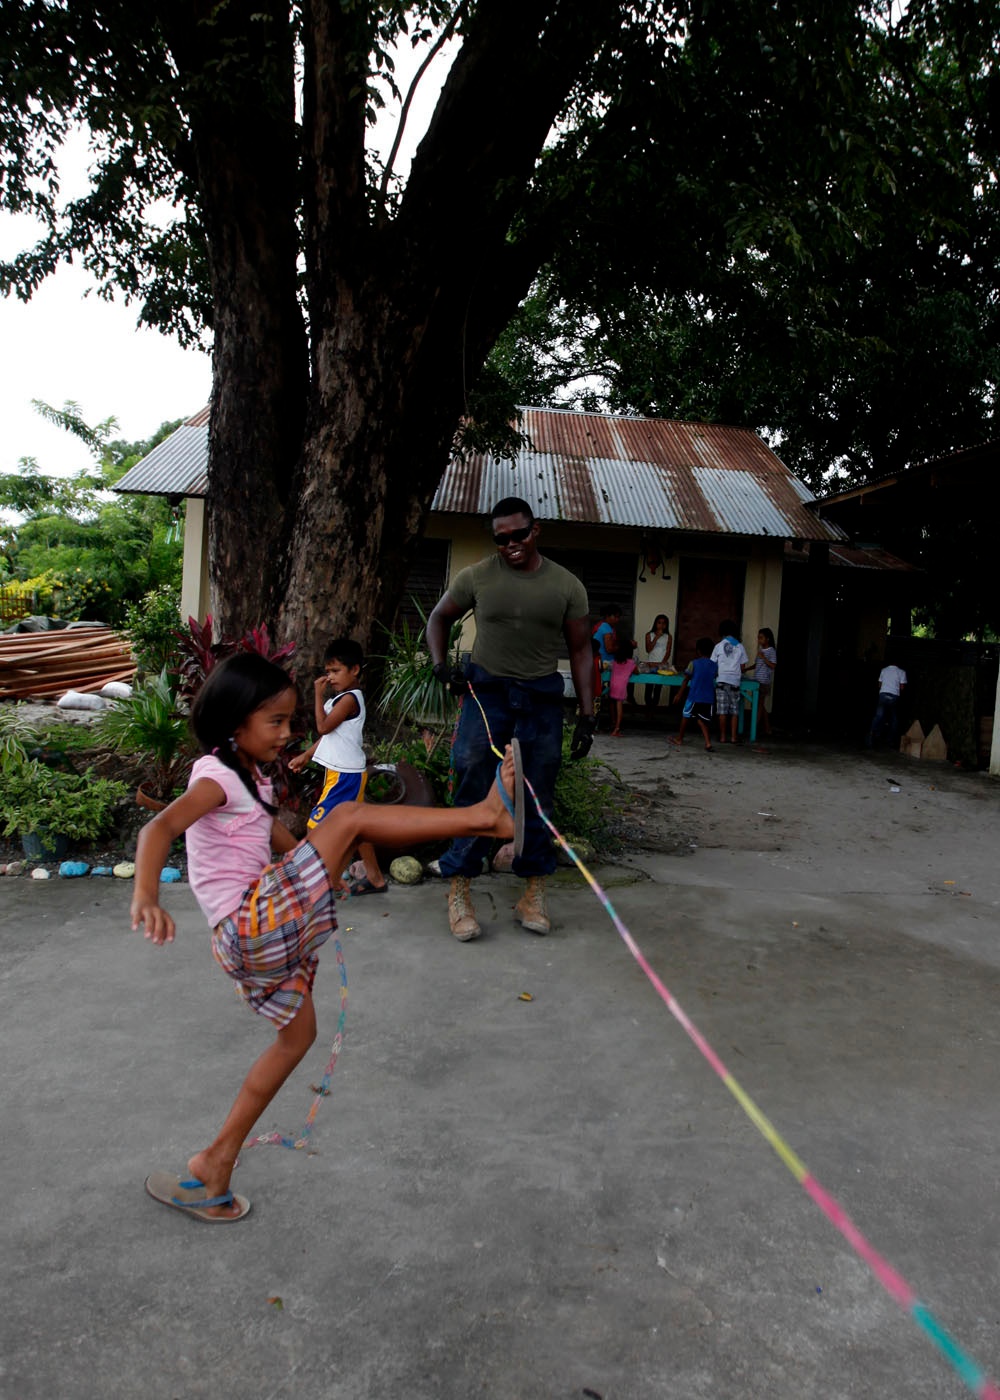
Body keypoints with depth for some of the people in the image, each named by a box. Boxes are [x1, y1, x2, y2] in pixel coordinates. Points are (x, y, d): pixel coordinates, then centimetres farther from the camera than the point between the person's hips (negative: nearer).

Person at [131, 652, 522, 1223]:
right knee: (350, 814, -17)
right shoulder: (217, 776, -12)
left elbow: (287, 844, 29)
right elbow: (160, 828, -30)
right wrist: (147, 897, -47)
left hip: (261, 938, 10)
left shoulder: (250, 779, 18)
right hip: (251, 925, -10)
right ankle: (487, 816, -14)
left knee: (299, 1034, 22)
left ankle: (215, 1165, 29)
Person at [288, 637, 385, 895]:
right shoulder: (343, 698, 15)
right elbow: (328, 735, 20)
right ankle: (374, 877, 22)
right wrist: (306, 756, 17)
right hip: (347, 771, 10)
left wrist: (318, 694, -14)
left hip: (344, 774, -10)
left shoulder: (349, 699, -16)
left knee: (318, 824, -7)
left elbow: (323, 727, -21)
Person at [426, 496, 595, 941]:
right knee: (474, 790, -5)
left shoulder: (567, 586, 1)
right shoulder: (476, 577, -1)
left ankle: (533, 894, 17)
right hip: (486, 689, -1)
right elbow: (439, 618, 14)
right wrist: (440, 665, -3)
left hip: (542, 696, 1)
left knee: (537, 797, 6)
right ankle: (459, 891, 5)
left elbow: (580, 651, 5)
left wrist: (587, 716, 0)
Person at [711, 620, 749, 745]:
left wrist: (715, 674, 19)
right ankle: (733, 737, 6)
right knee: (734, 711, 7)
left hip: (722, 680, -1)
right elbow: (742, 666, 7)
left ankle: (722, 737, 2)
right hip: (735, 681, 1)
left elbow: (713, 664, 2)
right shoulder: (740, 646, 4)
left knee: (722, 711, 1)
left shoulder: (719, 645, -1)